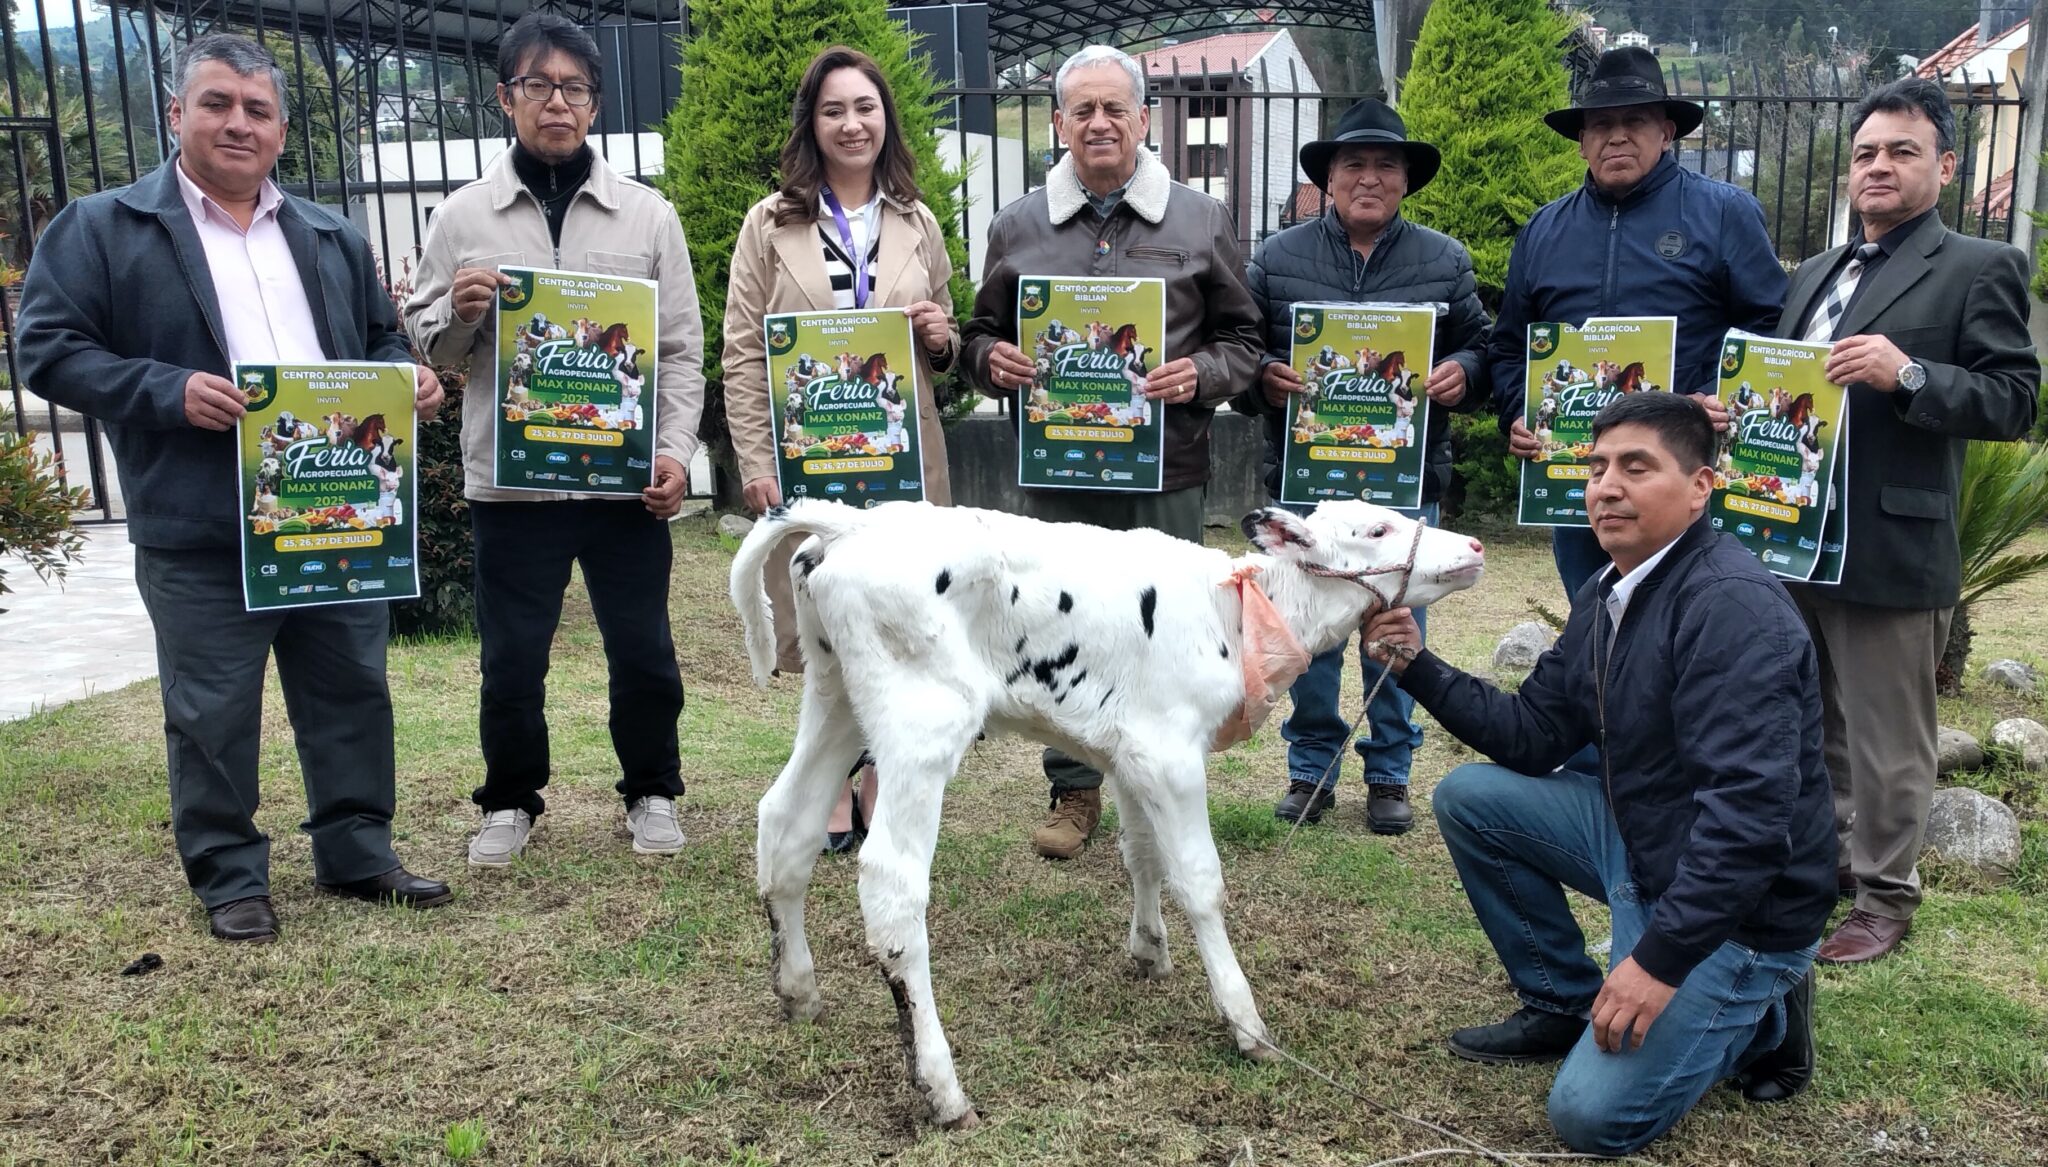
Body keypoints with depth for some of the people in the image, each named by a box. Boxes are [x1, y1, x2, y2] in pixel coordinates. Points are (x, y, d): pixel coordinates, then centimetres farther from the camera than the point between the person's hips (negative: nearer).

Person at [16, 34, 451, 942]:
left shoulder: (333, 239, 16)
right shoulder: (100, 229, 1)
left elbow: (381, 339, 22)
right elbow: (48, 348, -4)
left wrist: (410, 375, -1)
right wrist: (167, 391, -19)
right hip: (199, 532, -4)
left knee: (352, 694, 11)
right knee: (212, 714, 5)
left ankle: (357, 853, 26)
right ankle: (229, 878, 20)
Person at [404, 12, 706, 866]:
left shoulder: (647, 216, 5)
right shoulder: (462, 217, 4)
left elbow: (680, 349, 4)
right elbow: (424, 341, 8)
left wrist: (674, 449, -7)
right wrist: (457, 311, -14)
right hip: (509, 479, 0)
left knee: (642, 650, 8)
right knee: (511, 656, 9)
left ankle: (653, 793, 28)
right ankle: (510, 802, 28)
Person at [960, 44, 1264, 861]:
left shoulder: (1200, 222, 5)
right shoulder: (1018, 226, 9)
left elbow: (1243, 340, 9)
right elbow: (980, 336, 15)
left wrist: (1201, 376, -11)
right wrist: (993, 359, -8)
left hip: (1167, 473, -1)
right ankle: (1074, 791, 23)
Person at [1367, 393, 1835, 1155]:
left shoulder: (1733, 605, -25)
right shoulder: (1607, 594, 4)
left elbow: (1752, 808, -31)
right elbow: (1534, 737, 6)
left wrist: (1660, 958, -30)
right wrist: (1420, 667, -6)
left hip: (1735, 904, -8)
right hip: (1641, 842, 8)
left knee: (1592, 1113, -14)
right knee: (1467, 796, 2)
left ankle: (1761, 1019, 12)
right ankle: (1562, 1004, 14)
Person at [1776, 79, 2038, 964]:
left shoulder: (1979, 269, -3)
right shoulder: (1815, 274, 17)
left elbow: (2014, 400, -10)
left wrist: (1909, 375, -25)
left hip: (1890, 548, -6)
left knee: (1885, 741, 4)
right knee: (1810, 725, 18)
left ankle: (1884, 899, 18)